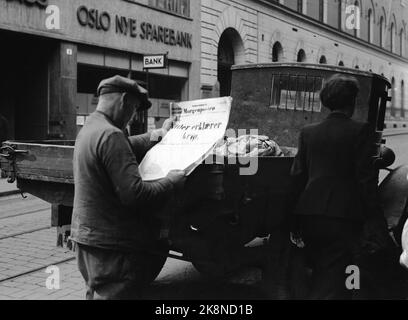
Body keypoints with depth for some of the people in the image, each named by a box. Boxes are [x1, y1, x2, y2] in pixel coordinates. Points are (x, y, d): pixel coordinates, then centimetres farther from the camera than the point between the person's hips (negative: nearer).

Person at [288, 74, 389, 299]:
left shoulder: (308, 132, 7)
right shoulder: (360, 131, -6)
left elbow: (297, 176, 7)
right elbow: (366, 179, -9)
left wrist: (296, 221, 12)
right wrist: (375, 222, -4)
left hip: (309, 215, 5)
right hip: (343, 217, -5)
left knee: (314, 279, 21)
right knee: (334, 284, -1)